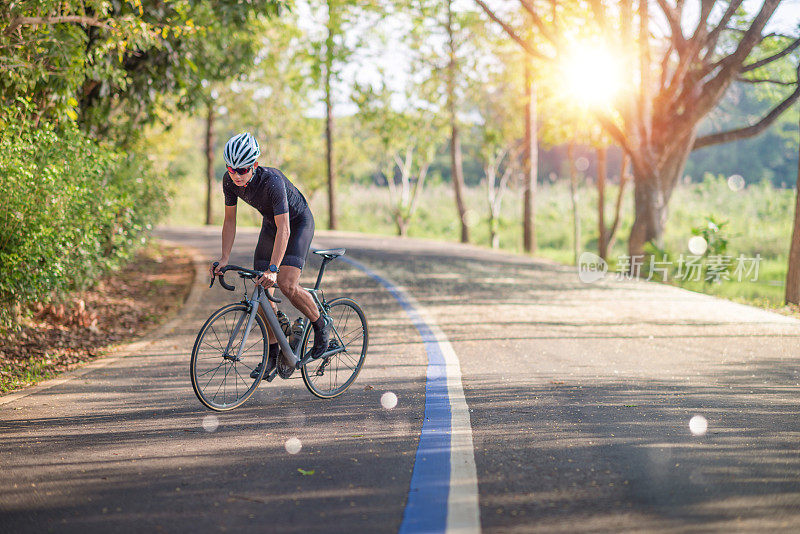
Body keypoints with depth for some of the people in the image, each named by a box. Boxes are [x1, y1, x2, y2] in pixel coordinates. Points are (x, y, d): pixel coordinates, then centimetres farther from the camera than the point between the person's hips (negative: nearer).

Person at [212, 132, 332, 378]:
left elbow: (284, 230, -39)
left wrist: (273, 269, -46)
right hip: (270, 224, 6)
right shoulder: (230, 181, -18)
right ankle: (274, 352, 12)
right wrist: (224, 260, -13)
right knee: (261, 293, -1)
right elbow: (230, 221, -6)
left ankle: (321, 323, 3)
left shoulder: (272, 181, -36)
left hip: (298, 222, -6)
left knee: (287, 285, -23)